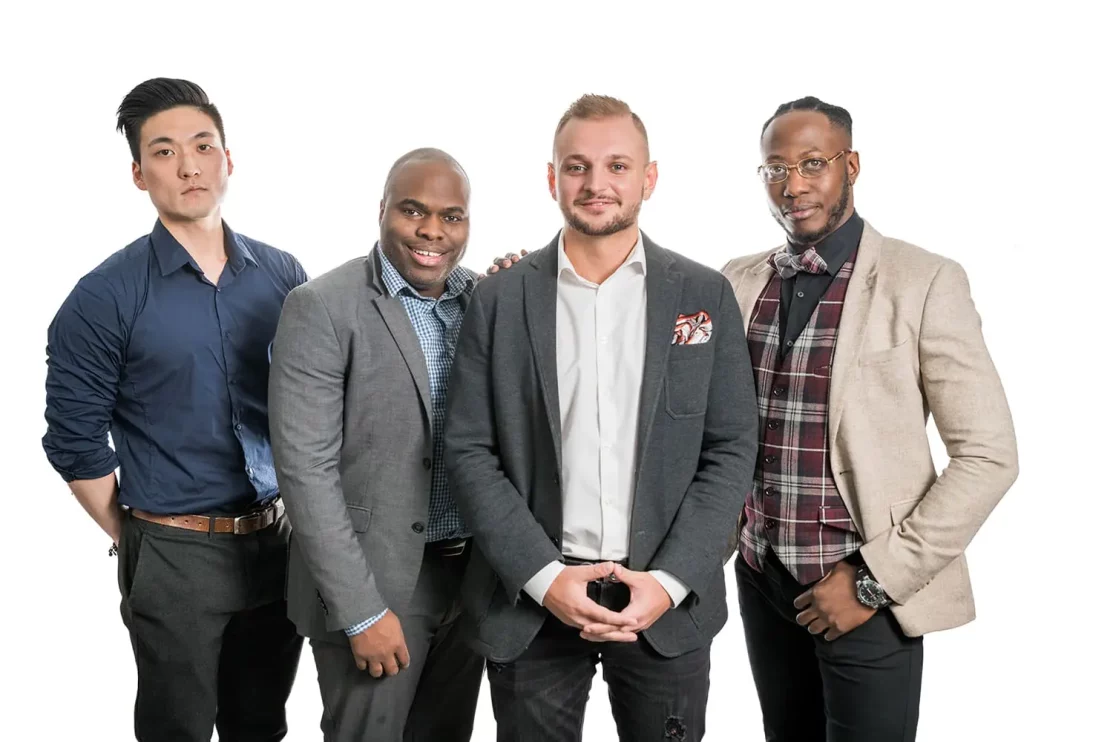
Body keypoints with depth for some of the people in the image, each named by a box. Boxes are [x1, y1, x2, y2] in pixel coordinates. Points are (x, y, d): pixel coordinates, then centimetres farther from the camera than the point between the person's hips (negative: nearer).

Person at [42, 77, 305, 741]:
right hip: (176, 555, -3)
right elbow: (75, 442, -5)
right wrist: (137, 543, -2)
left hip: (280, 542, 4)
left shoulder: (282, 276, 1)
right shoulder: (106, 298, -10)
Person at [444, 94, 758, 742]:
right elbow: (469, 451, -2)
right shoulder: (500, 300, 1)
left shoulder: (705, 295, 1)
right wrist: (544, 577, -11)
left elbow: (731, 449, 0)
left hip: (669, 602, 1)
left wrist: (670, 581, -10)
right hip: (531, 600, 0)